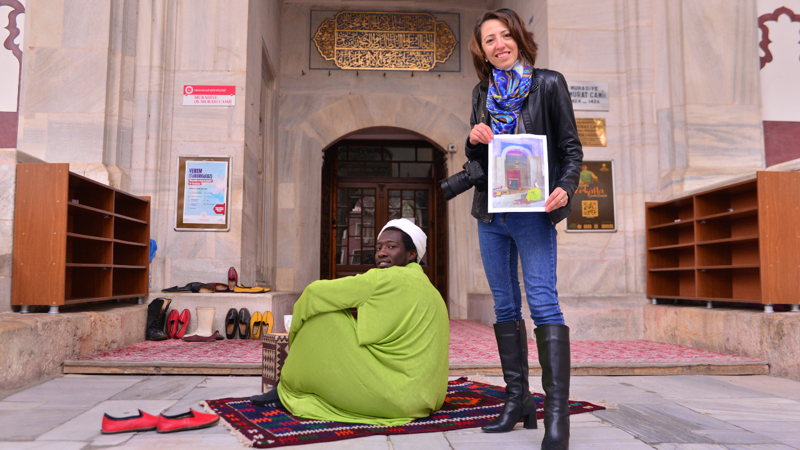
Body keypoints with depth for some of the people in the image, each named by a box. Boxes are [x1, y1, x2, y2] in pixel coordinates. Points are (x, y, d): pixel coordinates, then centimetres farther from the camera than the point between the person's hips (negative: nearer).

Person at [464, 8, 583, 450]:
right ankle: (518, 401, 18)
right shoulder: (482, 93, 15)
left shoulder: (548, 83, 2)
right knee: (505, 306, 8)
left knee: (543, 303, -13)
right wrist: (474, 141, -4)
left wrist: (565, 188, -18)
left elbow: (571, 148, 0)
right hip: (490, 212, 5)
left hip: (533, 212, -5)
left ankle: (557, 412, -11)